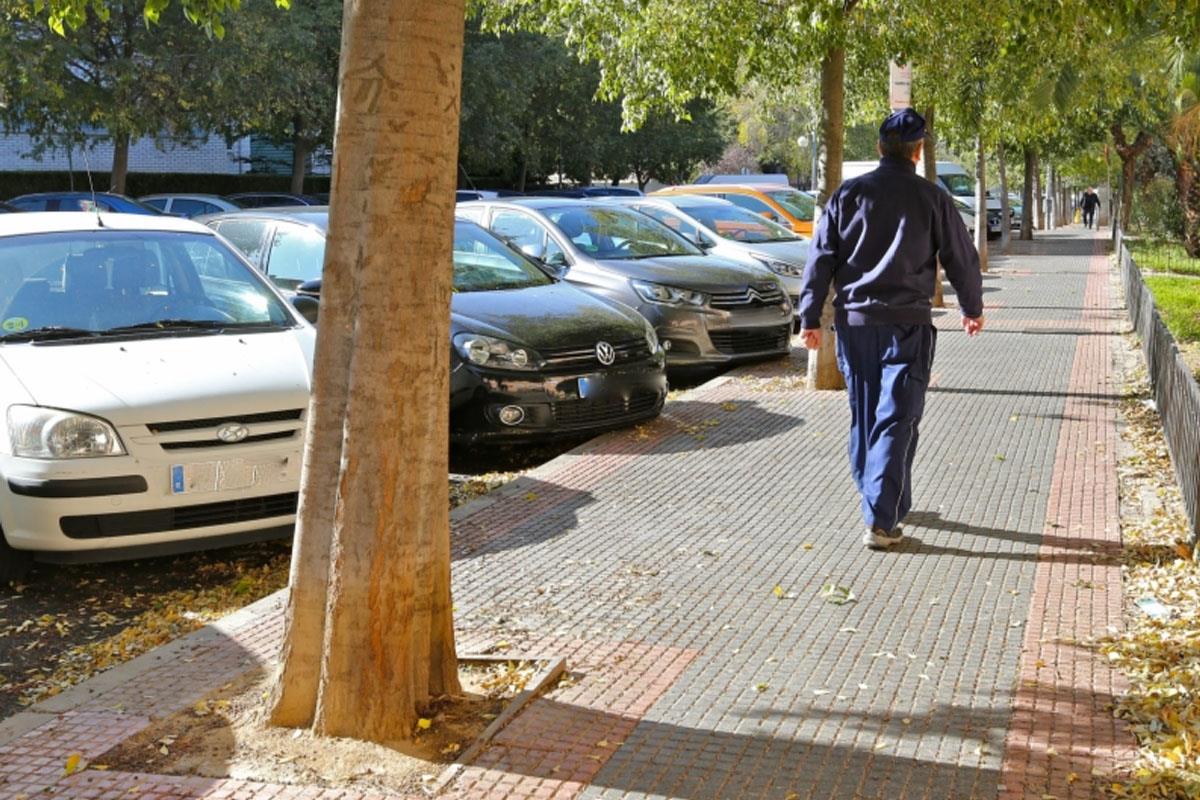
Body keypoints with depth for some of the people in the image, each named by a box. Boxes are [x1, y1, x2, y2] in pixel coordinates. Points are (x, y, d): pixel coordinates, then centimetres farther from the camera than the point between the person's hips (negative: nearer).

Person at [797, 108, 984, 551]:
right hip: (906, 323, -3)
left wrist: (810, 317, 8)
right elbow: (962, 259, 7)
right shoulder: (932, 199, -1)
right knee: (896, 422, -4)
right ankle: (880, 520, -10)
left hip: (854, 322, 3)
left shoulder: (848, 194, 4)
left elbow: (819, 258, 2)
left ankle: (879, 499, 30)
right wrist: (972, 308, 23)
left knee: (863, 416, 16)